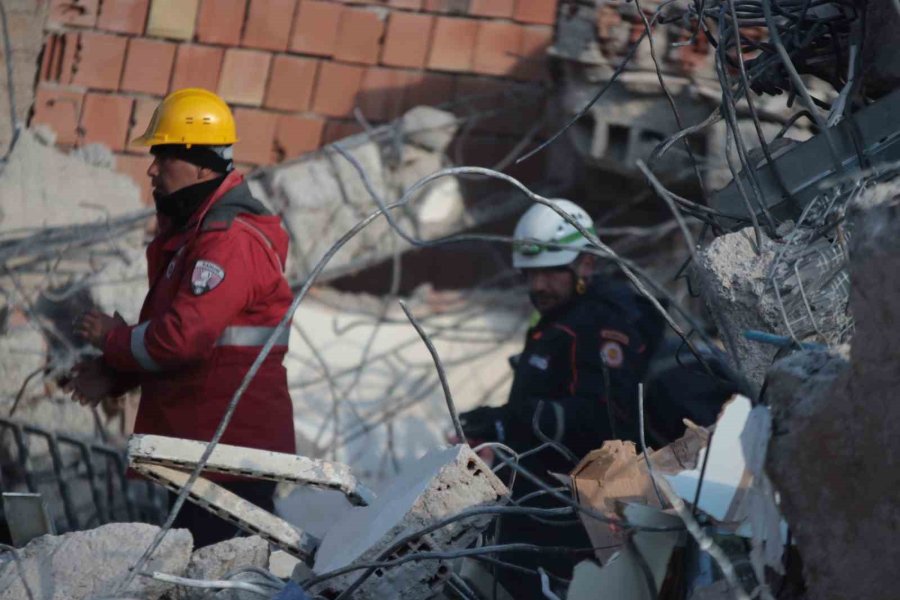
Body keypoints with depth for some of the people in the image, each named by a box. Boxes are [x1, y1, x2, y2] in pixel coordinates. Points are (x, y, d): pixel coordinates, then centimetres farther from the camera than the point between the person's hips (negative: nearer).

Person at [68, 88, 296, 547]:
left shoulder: (230, 240, -17)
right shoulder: (191, 231, 18)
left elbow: (183, 337, -25)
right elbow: (164, 325, 23)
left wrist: (114, 338, -8)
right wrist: (114, 374, 6)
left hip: (232, 446, -11)